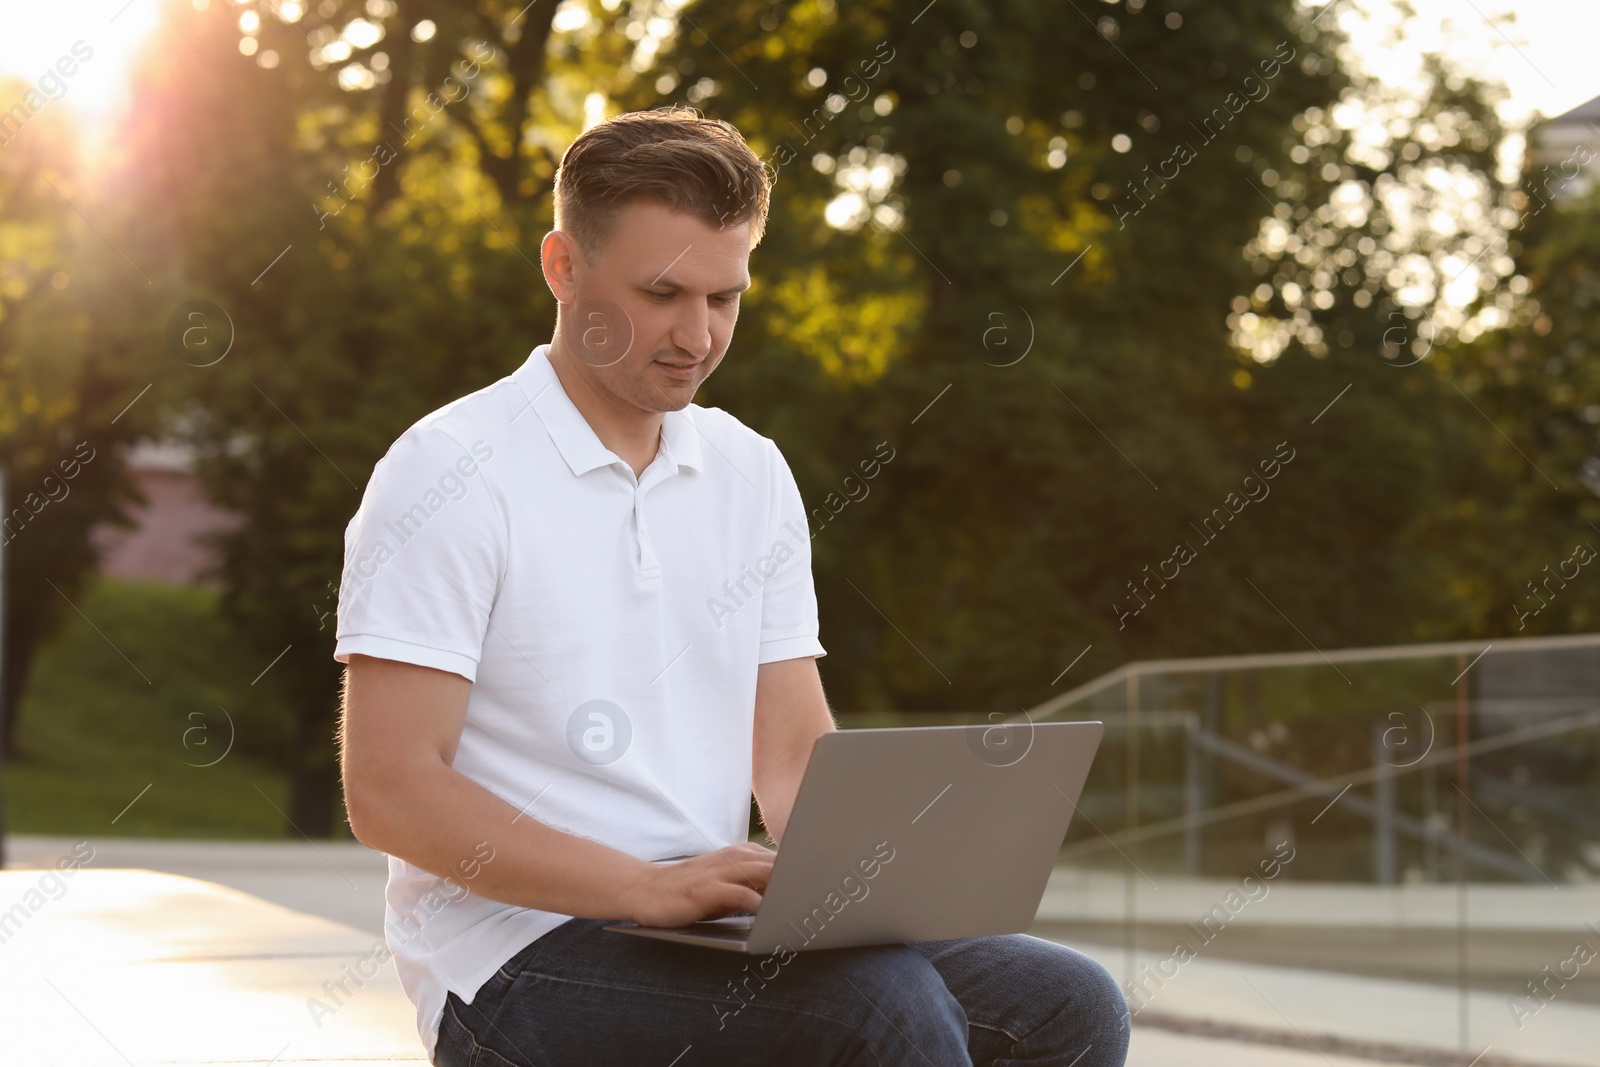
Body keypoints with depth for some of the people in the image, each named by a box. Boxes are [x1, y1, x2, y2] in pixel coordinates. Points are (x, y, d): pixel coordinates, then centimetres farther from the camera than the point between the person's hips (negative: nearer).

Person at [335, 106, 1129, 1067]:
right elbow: (390, 789, -14)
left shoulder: (752, 474, 14)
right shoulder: (451, 474, -7)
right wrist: (652, 887, -23)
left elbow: (793, 754, 14)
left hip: (707, 936, 7)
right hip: (520, 958, -6)